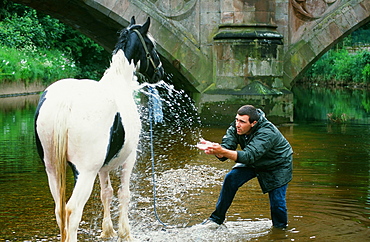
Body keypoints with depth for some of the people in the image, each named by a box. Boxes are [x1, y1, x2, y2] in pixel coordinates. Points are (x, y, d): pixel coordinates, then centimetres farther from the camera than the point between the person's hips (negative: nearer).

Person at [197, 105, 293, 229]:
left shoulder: (267, 133, -41)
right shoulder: (235, 128, -21)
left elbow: (248, 156, -51)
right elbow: (225, 150, -28)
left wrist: (222, 151, -63)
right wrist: (214, 150, -52)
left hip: (277, 166, -5)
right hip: (254, 162, 5)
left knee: (277, 202, -10)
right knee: (231, 179, -11)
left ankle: (280, 228, 19)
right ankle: (216, 218, 1)